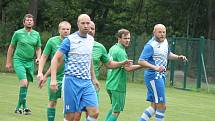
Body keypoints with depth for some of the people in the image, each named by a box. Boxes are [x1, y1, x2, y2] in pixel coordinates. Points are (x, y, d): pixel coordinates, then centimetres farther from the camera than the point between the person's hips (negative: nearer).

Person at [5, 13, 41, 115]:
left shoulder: (36, 34, 7)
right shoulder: (18, 33, -2)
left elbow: (38, 48, 17)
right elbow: (11, 47, 6)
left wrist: (38, 57, -3)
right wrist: (8, 62, 5)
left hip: (30, 62, 4)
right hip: (19, 61, -4)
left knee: (26, 85, 7)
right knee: (24, 82, -20)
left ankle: (19, 107, 18)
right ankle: (24, 105, -14)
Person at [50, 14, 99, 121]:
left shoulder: (91, 39, 11)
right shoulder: (70, 40, -6)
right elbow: (56, 59, -7)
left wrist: (93, 78, 28)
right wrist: (53, 79, -16)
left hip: (87, 82, 5)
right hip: (72, 80, -5)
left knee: (94, 112, -9)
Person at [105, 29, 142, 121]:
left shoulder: (112, 48, 11)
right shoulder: (120, 51, -17)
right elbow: (128, 68, -25)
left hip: (110, 84, 9)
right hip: (118, 86, -9)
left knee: (114, 108, 23)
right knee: (116, 111, -2)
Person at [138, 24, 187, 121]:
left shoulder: (164, 41, 10)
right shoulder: (150, 45, -17)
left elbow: (168, 54, 29)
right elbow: (141, 61, -24)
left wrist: (178, 57, 11)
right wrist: (155, 67, -36)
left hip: (161, 76, 9)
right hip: (153, 76, -9)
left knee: (154, 106, 13)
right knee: (161, 105, -8)